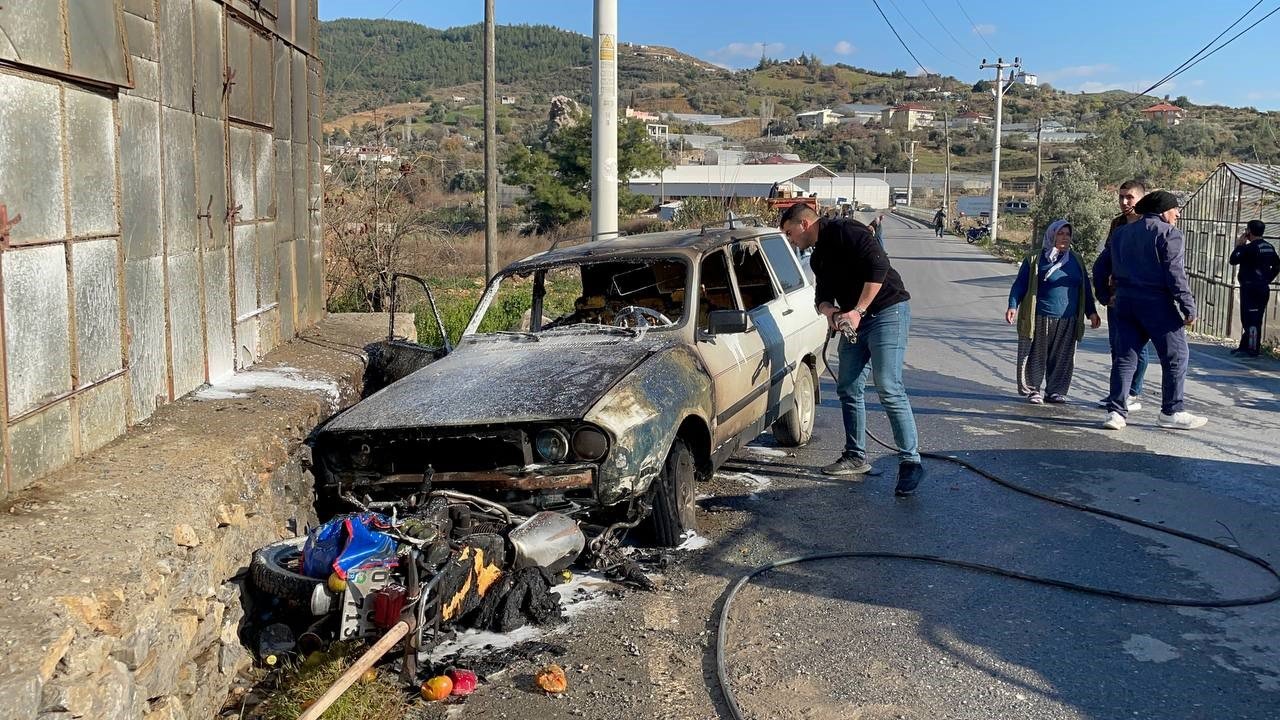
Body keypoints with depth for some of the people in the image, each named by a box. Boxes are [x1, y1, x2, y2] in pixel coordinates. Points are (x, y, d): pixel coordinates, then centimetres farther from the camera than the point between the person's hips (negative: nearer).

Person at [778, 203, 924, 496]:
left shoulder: (845, 231, -12)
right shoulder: (818, 257, 17)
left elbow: (878, 266, -23)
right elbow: (823, 295, 14)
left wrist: (857, 311, -24)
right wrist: (829, 311, -11)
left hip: (888, 311, -10)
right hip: (855, 320, 10)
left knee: (889, 389, -15)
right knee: (849, 389, 10)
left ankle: (911, 462, -11)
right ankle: (856, 457, 21)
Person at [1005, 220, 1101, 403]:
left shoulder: (1076, 261, 14)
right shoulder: (1035, 259, 0)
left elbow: (1085, 289, 19)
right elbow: (1020, 285, -1)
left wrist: (1091, 312, 15)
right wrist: (1013, 306, -11)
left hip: (1068, 321, 4)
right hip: (1039, 319, -4)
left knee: (1062, 359, 5)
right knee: (1036, 357, 1)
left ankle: (1055, 391, 15)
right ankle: (1032, 390, 11)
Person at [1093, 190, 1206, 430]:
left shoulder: (1121, 233, 15)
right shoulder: (1169, 234, -5)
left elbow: (1101, 266, 18)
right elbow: (1175, 275, -14)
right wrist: (1189, 308, -11)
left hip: (1124, 302, 6)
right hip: (1157, 303, -6)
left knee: (1124, 357, 7)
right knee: (1175, 356, 5)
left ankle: (1115, 411, 1)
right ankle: (1172, 412, 8)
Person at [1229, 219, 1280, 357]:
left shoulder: (1250, 248, -15)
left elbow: (1233, 260, -13)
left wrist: (1239, 245, -1)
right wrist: (1267, 279, 18)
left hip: (1250, 288, -9)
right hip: (1264, 288, 9)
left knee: (1251, 320, -5)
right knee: (1255, 319, 12)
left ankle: (1252, 349, -5)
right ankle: (1245, 346, 19)